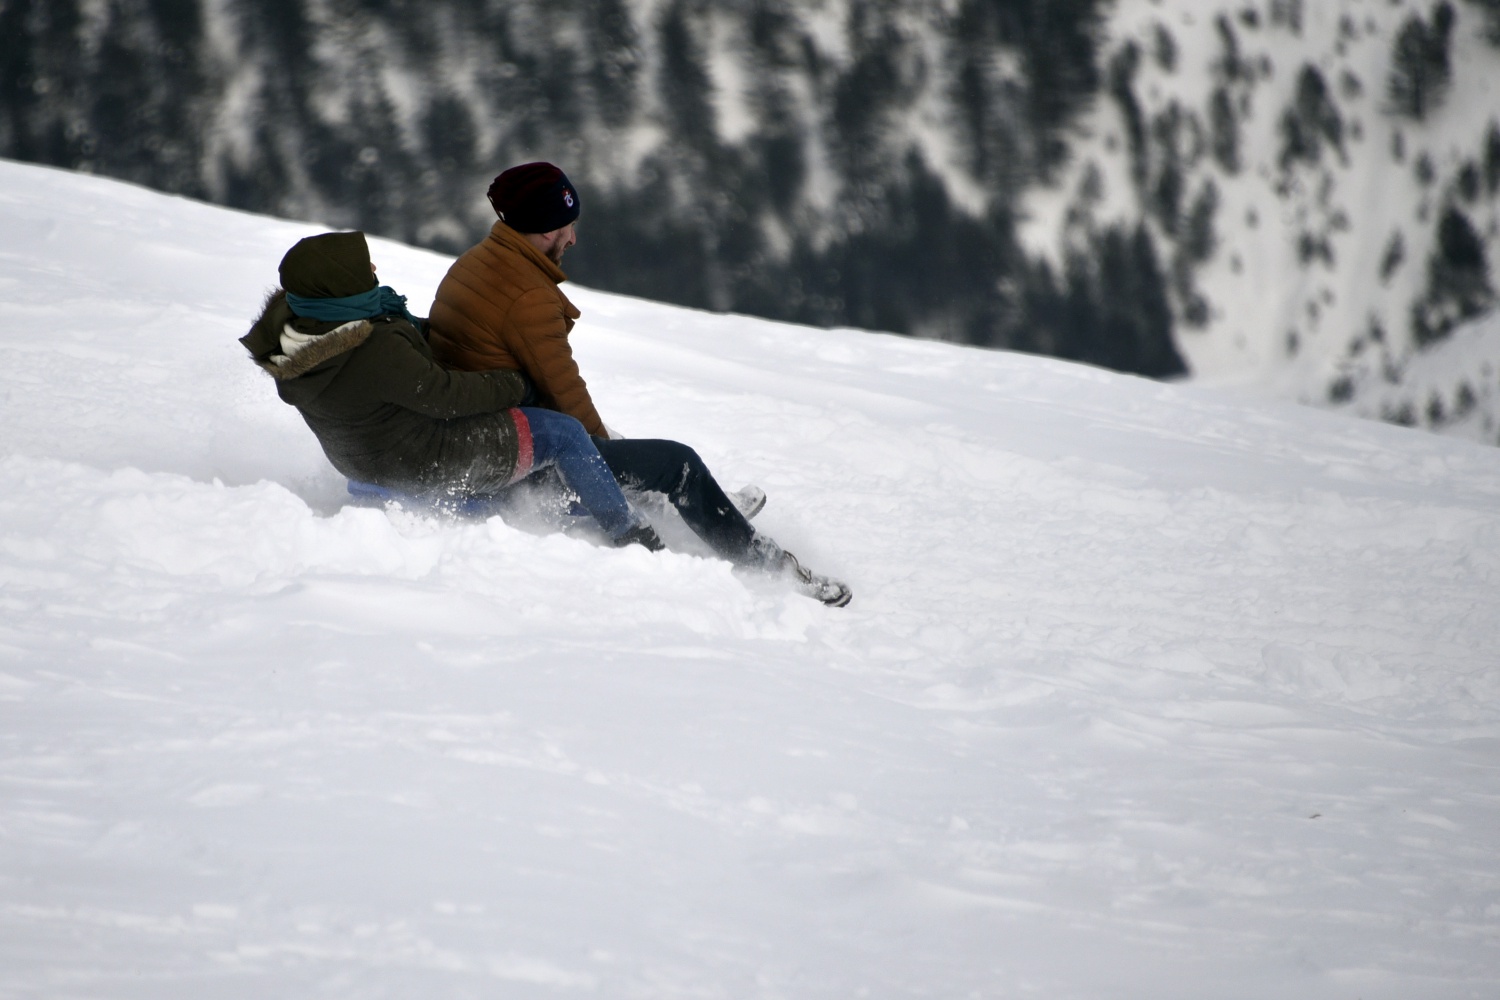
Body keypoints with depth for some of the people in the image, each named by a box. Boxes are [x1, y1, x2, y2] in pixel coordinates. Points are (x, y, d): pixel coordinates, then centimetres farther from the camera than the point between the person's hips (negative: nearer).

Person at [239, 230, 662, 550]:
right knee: (564, 434, -1)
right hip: (426, 466, -10)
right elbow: (444, 395, -27)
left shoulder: (291, 323, -12)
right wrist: (515, 384, -11)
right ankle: (631, 536, 12)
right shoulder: (377, 352, -39)